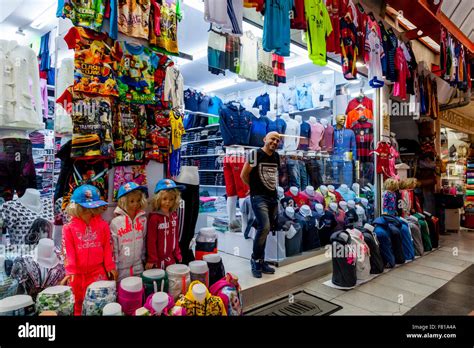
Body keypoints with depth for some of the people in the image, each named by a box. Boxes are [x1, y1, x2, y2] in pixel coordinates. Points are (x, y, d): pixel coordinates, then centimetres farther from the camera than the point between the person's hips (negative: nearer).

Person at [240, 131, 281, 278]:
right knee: (264, 227, -19)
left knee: (265, 229, 10)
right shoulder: (255, 154, -8)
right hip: (259, 197, -7)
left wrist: (274, 188, 15)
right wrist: (255, 188, 5)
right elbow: (243, 175, -7)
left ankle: (260, 261, 21)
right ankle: (256, 260, 0)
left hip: (273, 197, 7)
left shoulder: (276, 156, 13)